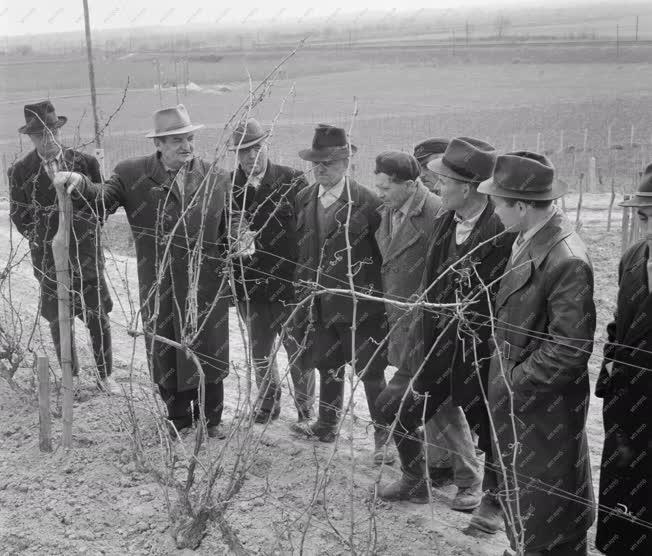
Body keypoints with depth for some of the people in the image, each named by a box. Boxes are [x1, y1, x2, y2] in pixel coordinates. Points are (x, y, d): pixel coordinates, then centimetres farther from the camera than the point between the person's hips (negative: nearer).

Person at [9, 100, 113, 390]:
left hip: (87, 255, 0)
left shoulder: (85, 163, -3)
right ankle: (70, 378, 24)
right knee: (59, 322, 8)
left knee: (98, 317, 5)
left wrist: (88, 234, -3)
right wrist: (43, 241, -4)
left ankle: (104, 374, 22)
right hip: (49, 259, 0)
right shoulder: (21, 171, -3)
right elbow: (20, 217, 2)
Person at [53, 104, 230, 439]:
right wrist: (79, 185, -30)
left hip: (207, 285, 0)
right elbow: (103, 201, -12)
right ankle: (178, 416, 33)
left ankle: (210, 417, 31)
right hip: (158, 288, 0)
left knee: (208, 351, 12)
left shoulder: (217, 179, 0)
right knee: (165, 352, 12)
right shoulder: (133, 174, -3)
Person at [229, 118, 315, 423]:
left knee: (297, 350, 9)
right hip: (249, 284, 2)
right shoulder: (228, 187, -1)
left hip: (289, 282, -2)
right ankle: (268, 403, 35)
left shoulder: (292, 180, -6)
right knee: (259, 351, 16)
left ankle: (305, 408, 25)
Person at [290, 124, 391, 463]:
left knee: (370, 371, 3)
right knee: (327, 367, 19)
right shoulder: (304, 200, 5)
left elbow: (383, 254, -9)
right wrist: (304, 293, 9)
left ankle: (384, 433, 17)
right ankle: (326, 426, 34)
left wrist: (379, 296, -9)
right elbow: (301, 250, 11)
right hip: (319, 305, 6)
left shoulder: (367, 203, -13)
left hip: (358, 306, -5)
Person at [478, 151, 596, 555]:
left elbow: (570, 348, -24)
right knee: (520, 501, 22)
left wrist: (515, 380, -16)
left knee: (549, 523, 9)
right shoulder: (527, 241, 3)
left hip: (544, 407, -8)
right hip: (517, 399, 8)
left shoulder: (566, 260, -24)